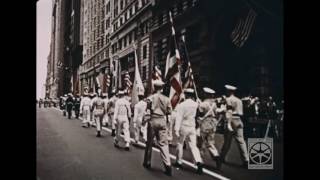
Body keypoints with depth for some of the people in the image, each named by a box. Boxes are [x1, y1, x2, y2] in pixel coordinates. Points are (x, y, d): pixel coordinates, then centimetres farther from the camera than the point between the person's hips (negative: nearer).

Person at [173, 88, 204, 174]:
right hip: (192, 127, 4)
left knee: (180, 144, 13)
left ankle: (179, 162, 24)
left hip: (184, 127, -4)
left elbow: (179, 118, -16)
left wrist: (176, 129, -17)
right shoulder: (195, 104, 1)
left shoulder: (182, 105, -12)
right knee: (193, 146, 1)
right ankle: (199, 162, -18)